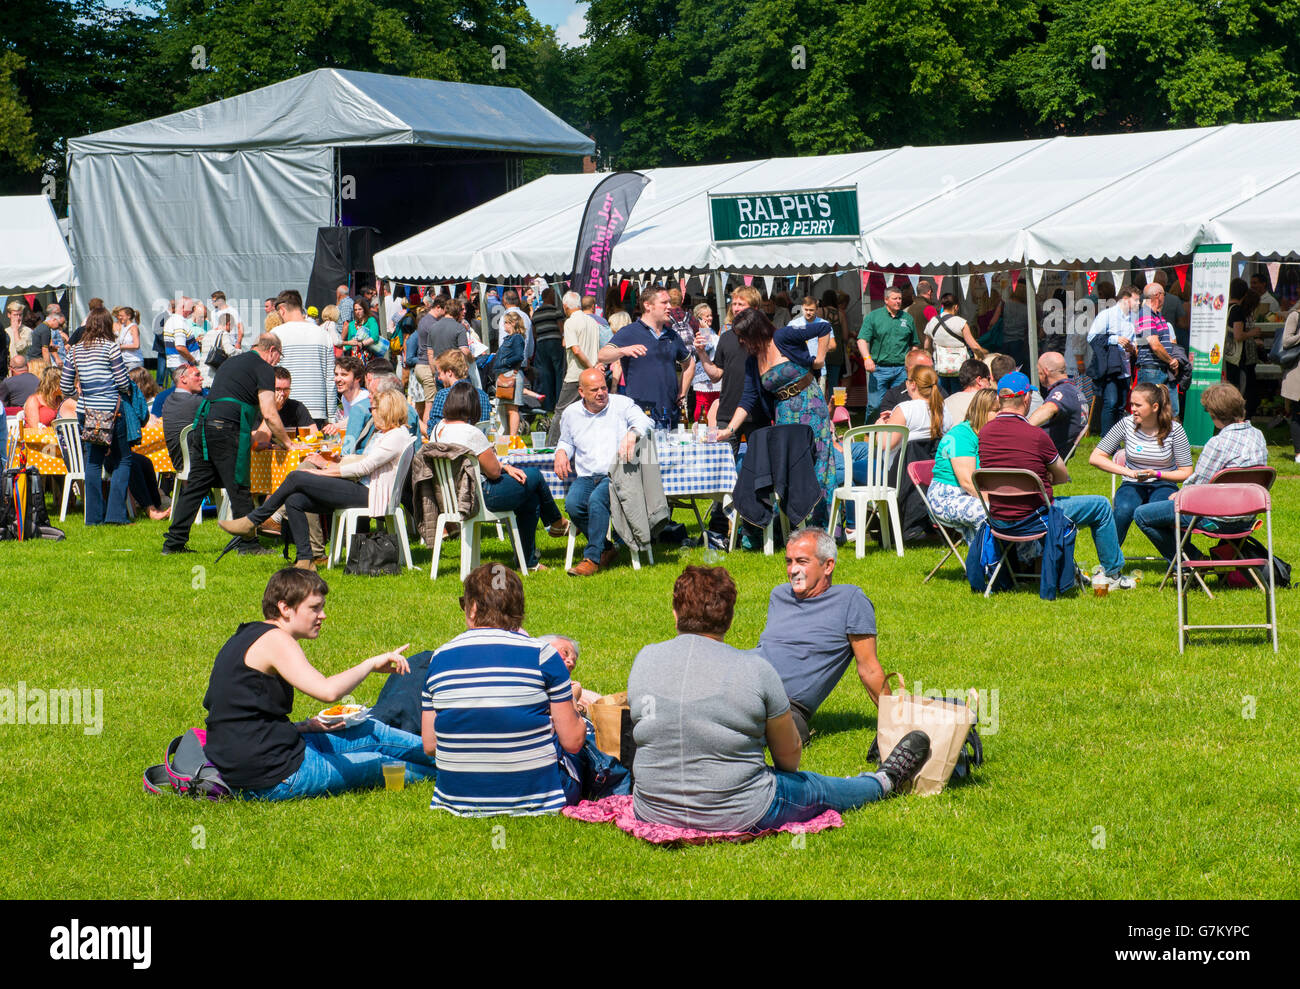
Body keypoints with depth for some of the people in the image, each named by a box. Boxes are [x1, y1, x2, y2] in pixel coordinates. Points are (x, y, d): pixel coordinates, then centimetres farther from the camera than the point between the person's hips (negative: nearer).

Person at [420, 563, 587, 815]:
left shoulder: (439, 658, -2)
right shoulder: (541, 655, -10)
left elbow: (430, 745, 3)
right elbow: (573, 741, -7)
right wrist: (570, 707, 15)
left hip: (458, 801, 3)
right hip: (535, 799, -3)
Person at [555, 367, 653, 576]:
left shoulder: (621, 404, 5)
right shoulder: (571, 413, 16)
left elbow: (645, 422, -9)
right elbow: (566, 441, 31)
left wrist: (632, 434, -31)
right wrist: (561, 452, 7)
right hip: (585, 477, 4)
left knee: (596, 500, -35)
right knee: (572, 504, -28)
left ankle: (592, 557, -28)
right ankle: (606, 549, -9)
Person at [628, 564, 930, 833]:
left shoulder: (644, 660, -4)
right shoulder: (755, 670, -15)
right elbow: (790, 751, -2)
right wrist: (786, 778, 23)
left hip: (651, 811, 4)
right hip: (739, 816, -4)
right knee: (819, 789, 23)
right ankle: (885, 781, 51)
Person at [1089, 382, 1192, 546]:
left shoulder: (1174, 430, -7)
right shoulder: (1127, 424, -4)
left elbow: (1186, 473, -4)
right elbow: (1095, 457, -4)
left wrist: (1156, 474, -21)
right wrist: (1128, 472, -15)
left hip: (1163, 485, -1)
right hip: (1132, 485, 1)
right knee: (1124, 510, -35)